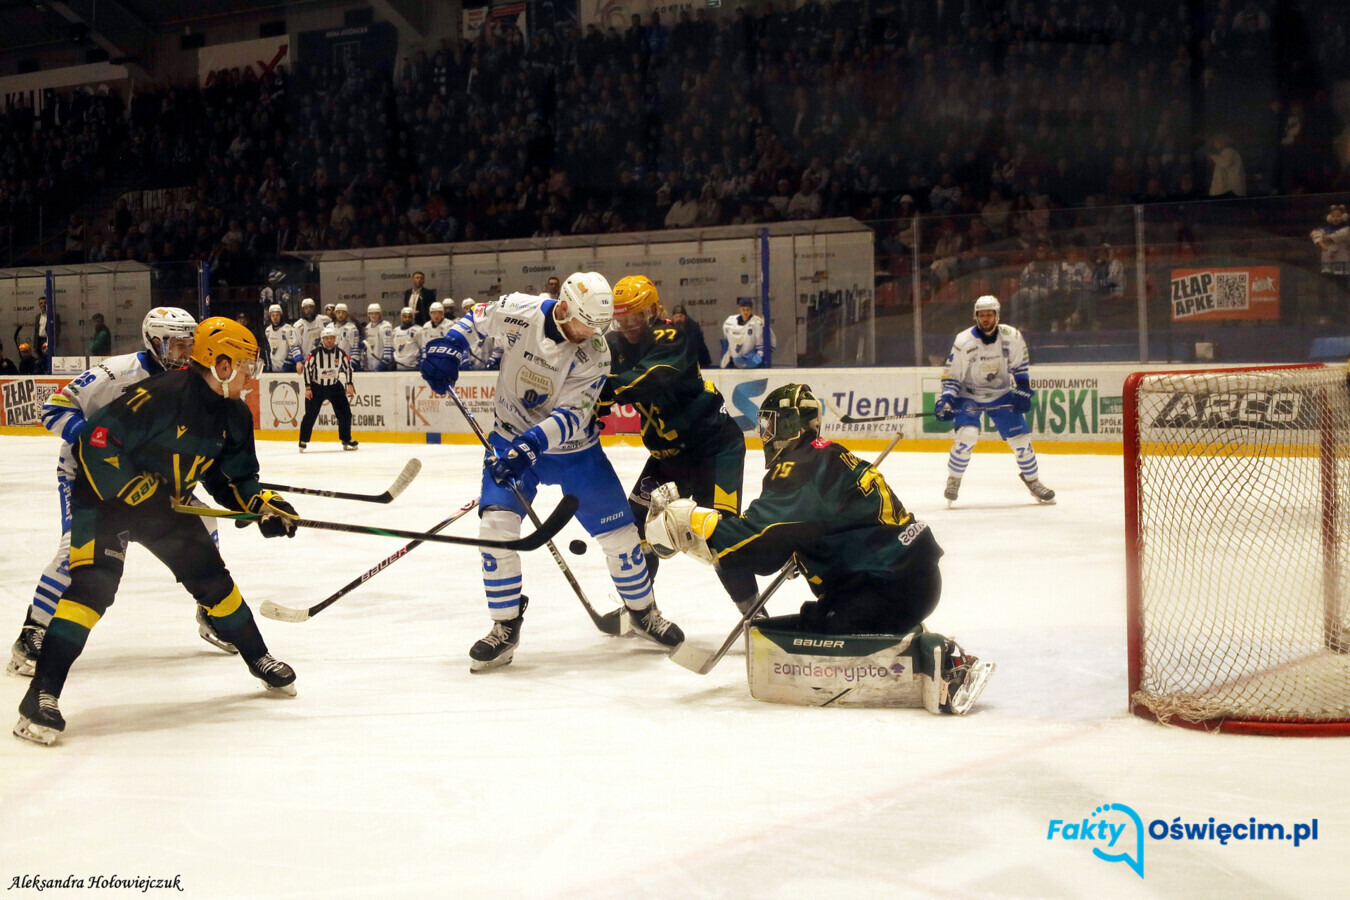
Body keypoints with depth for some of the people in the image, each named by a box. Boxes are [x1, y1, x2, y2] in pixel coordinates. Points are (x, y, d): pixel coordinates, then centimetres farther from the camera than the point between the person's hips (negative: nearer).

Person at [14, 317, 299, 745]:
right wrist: (134, 491, -28)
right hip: (106, 495, -7)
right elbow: (97, 440, -29)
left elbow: (234, 477, 8)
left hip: (162, 502, 8)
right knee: (94, 584, -22)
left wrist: (261, 503, -10)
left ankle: (258, 658, 27)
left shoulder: (234, 416, -2)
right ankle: (42, 694, -21)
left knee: (210, 574, 8)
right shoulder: (162, 395, -29)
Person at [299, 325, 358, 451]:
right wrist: (308, 388, -12)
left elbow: (348, 367, 5)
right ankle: (303, 442, 5)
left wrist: (349, 385, 0)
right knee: (310, 415, -7)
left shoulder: (340, 353, -5)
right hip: (317, 387, -3)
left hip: (335, 386, 3)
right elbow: (307, 368, -10)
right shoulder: (315, 353, -15)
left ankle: (346, 440, 11)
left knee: (345, 413, -2)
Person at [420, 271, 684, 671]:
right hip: (512, 437, 0)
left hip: (574, 447, 0)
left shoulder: (595, 353, -20)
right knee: (495, 525, -16)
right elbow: (476, 321, 1)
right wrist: (447, 350, -15)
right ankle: (505, 627, -2)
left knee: (618, 529, 1)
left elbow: (573, 416, -26)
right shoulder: (518, 313, -20)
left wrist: (530, 444, -40)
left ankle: (643, 612, 25)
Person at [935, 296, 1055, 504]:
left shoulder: (1012, 337, -12)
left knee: (1020, 436, -2)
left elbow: (1021, 365, 4)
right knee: (967, 434, -24)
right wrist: (946, 400, -23)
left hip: (1001, 394, 3)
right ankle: (953, 480, -4)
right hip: (969, 395, -3)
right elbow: (951, 376, -11)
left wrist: (1023, 390, -4)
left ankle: (1032, 480, 19)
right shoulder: (963, 342, -18)